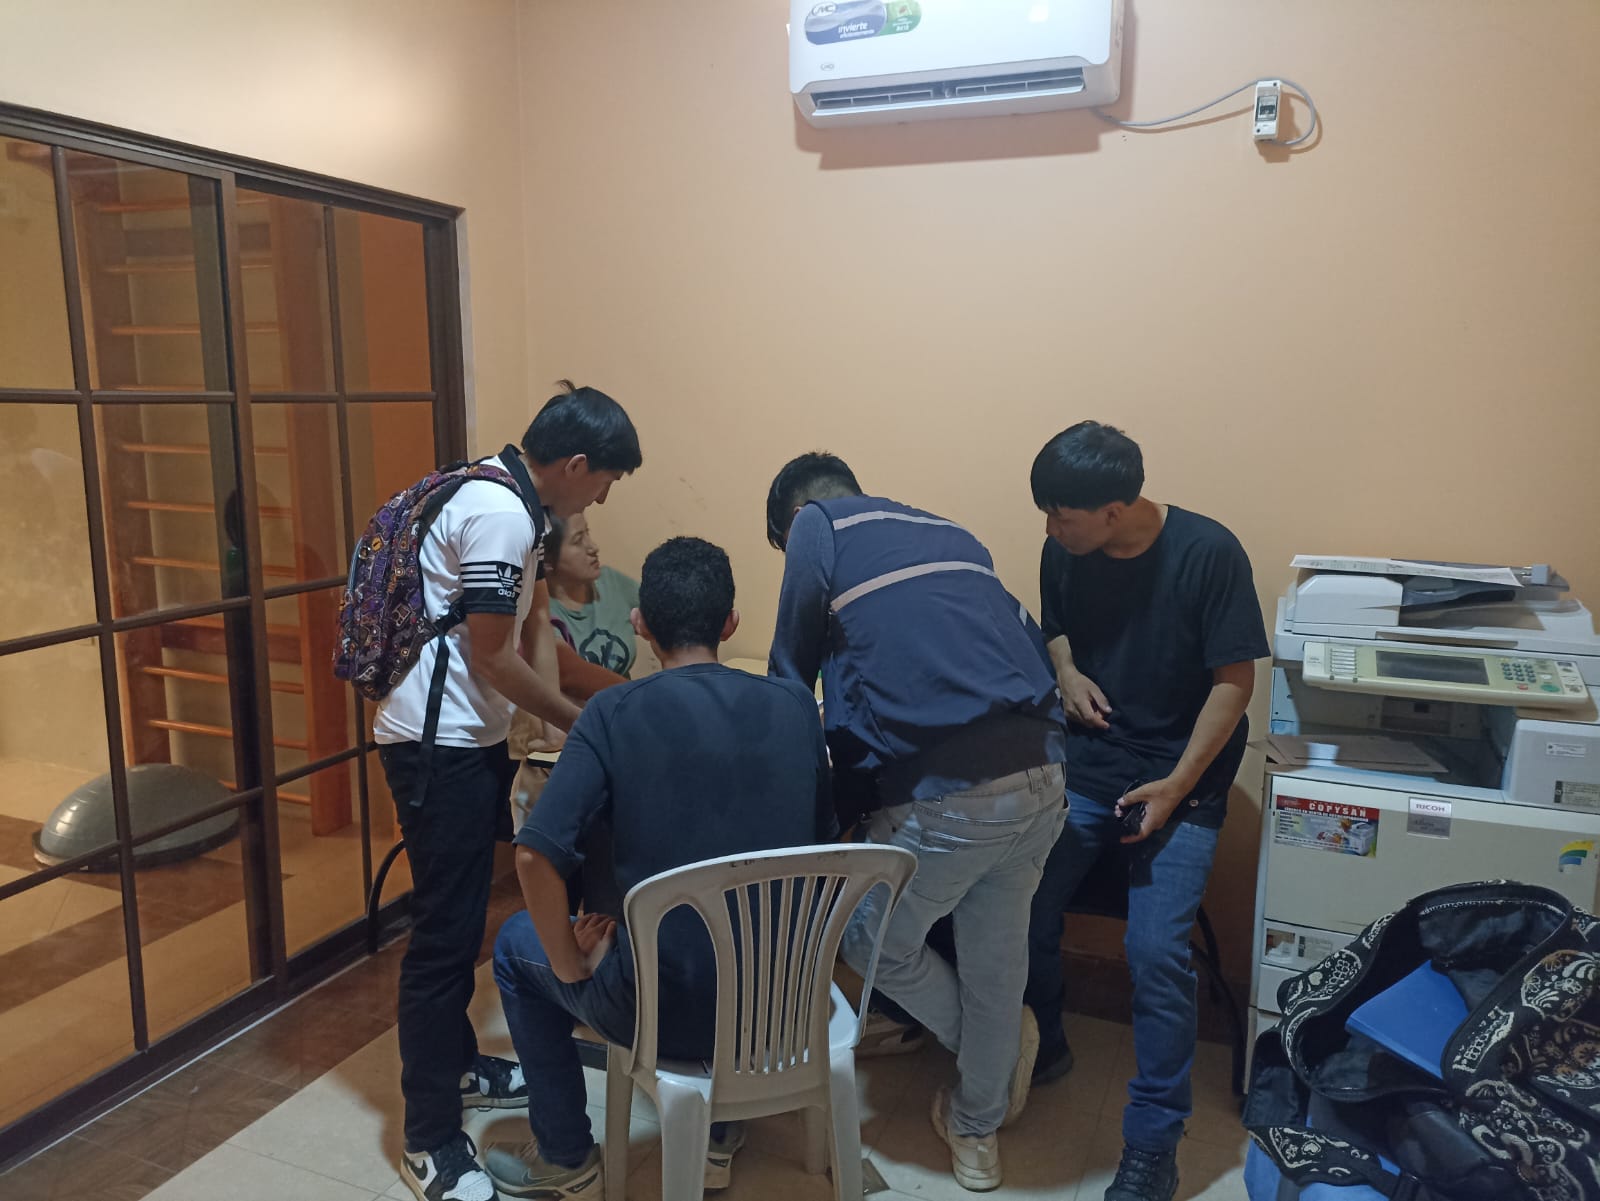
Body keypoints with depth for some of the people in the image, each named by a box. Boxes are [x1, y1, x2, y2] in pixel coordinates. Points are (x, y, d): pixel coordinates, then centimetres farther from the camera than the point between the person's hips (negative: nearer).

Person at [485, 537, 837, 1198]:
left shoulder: (614, 713, -13)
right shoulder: (795, 706, -2)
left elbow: (535, 856, -18)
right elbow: (820, 842, 7)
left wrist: (574, 965, -3)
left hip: (668, 1012, -4)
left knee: (517, 943, 24)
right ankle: (717, 1131, 36)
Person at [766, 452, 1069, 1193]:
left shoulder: (818, 526, 7)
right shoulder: (951, 534, 23)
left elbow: (792, 674, 9)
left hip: (943, 796, -6)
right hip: (1041, 778, 7)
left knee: (873, 941, 23)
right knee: (997, 957, 25)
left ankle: (984, 1044, 42)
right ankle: (978, 1133, 44)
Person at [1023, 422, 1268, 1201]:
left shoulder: (1208, 553, -16)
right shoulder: (1064, 553, -4)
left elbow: (1234, 679, -12)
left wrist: (1176, 785, -17)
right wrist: (1067, 671, -7)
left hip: (1178, 780, -4)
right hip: (1083, 768, 4)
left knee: (1156, 952, -16)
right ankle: (1041, 1046, 22)